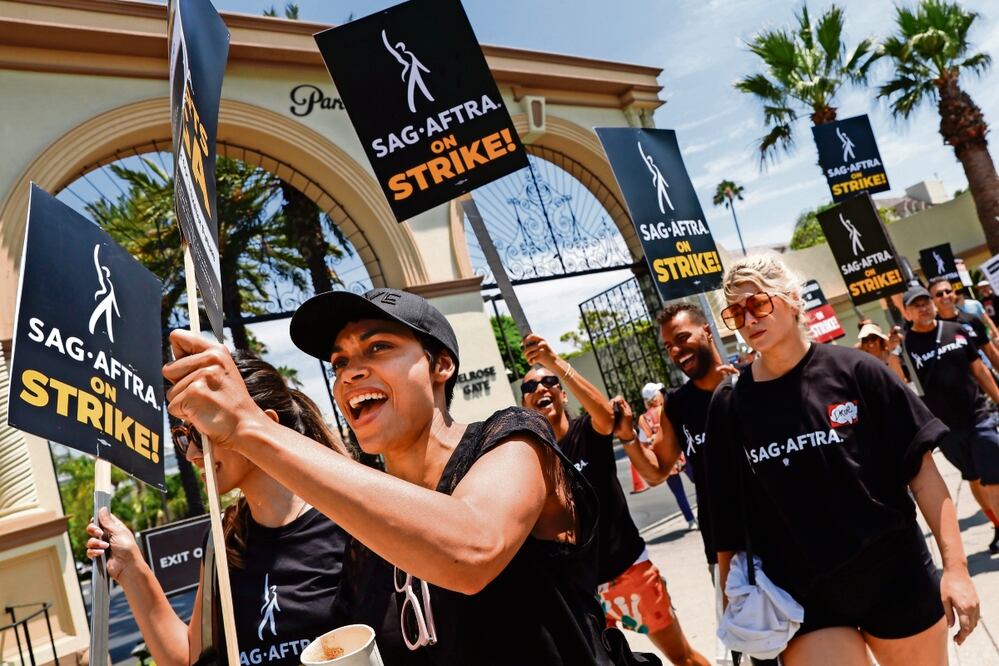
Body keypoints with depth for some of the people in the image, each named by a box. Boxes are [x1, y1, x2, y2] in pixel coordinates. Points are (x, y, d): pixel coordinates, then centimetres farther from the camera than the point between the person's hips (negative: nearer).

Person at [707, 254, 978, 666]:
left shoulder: (854, 371, -8)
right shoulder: (729, 404, -4)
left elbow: (920, 467, -5)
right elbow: (728, 519, 0)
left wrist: (955, 565, -9)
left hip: (896, 581, 0)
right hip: (802, 600, 0)